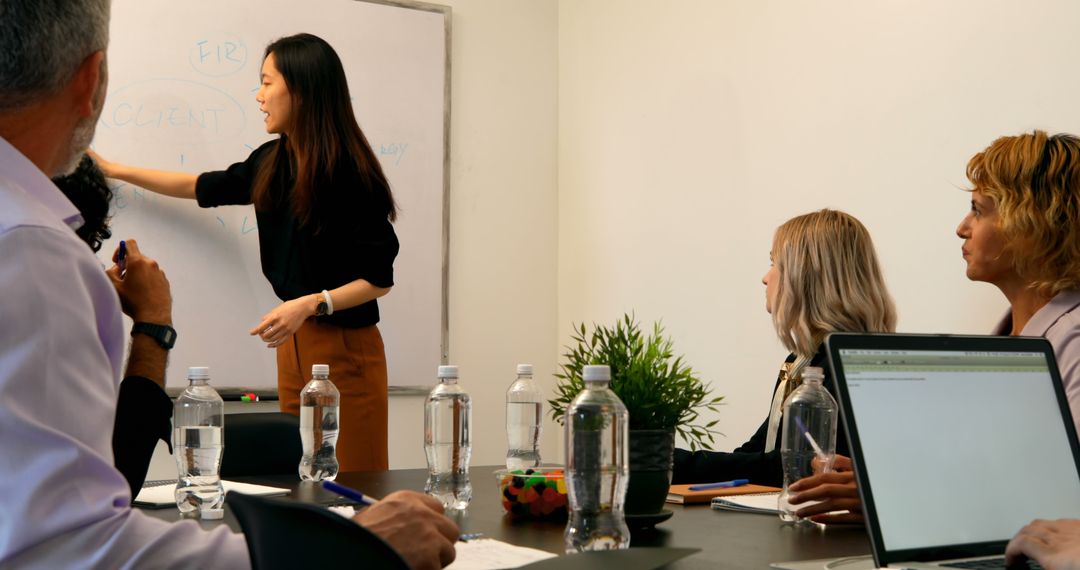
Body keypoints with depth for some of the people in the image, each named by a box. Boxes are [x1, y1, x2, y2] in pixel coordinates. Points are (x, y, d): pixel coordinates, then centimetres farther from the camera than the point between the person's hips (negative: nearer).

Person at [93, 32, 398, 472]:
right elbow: (205, 188, 24)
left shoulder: (351, 174, -15)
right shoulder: (272, 163, 6)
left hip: (346, 348, -7)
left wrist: (311, 304, -23)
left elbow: (380, 278, -11)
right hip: (295, 341, 7)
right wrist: (114, 170, 29)